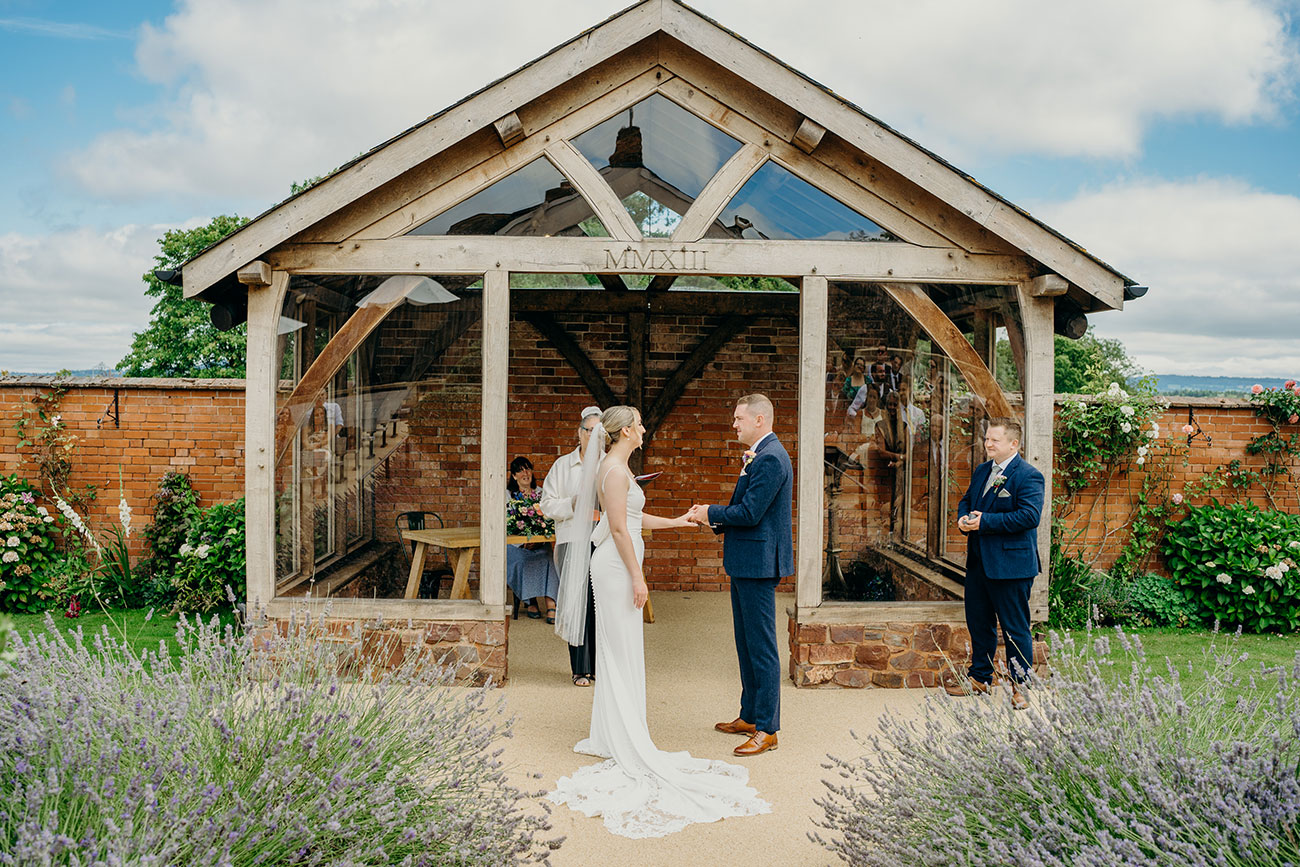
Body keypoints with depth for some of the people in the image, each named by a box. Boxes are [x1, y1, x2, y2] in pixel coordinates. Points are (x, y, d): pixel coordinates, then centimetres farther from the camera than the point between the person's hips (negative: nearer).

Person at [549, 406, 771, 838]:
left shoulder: (617, 466, 15)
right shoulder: (614, 469, -16)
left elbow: (633, 518, 22)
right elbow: (619, 528, -20)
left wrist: (674, 522, 28)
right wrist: (637, 576, -18)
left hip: (617, 564, 10)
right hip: (617, 566, -10)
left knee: (618, 651, 14)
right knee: (622, 651, -3)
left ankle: (610, 735, 24)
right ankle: (621, 742, 5)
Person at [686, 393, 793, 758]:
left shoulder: (771, 458, -18)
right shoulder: (757, 456, 15)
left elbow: (749, 513, -22)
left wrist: (710, 513, -8)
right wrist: (712, 519, 6)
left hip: (759, 563, -11)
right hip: (745, 563, 11)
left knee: (761, 646, -4)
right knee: (746, 643, 18)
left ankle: (767, 728, 5)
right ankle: (749, 716, 29)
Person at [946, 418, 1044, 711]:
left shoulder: (1028, 476, -12)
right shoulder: (981, 471, 14)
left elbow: (1029, 516, -23)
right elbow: (966, 501, 23)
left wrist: (985, 521, -22)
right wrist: (963, 519, -1)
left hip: (1011, 563, -8)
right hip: (978, 561, 8)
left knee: (1015, 628, 2)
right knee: (978, 621, 17)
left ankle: (1021, 685, 14)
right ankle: (980, 677, 31)